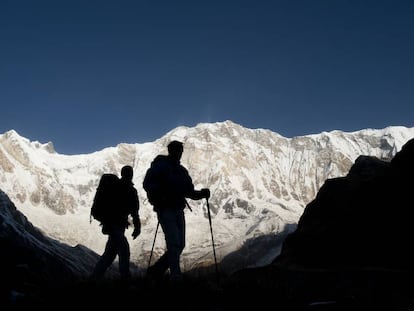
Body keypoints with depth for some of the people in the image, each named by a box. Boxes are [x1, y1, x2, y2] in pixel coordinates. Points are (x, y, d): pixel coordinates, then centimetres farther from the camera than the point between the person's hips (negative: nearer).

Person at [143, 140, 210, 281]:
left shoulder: (182, 171, 18)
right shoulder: (159, 166, -2)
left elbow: (189, 191, 21)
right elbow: (147, 184, -11)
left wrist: (202, 193, 1)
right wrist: (159, 192, -29)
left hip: (178, 210, 7)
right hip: (165, 210, -7)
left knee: (180, 245, 5)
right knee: (174, 243, -17)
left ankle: (155, 270, 19)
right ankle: (176, 275, -17)